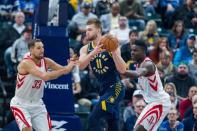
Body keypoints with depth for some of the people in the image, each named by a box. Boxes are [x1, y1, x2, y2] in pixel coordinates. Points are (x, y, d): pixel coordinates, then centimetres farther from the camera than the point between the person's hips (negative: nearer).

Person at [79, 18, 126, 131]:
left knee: (93, 118, -18)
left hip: (115, 88, -7)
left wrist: (113, 52, -29)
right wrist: (93, 53, -31)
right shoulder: (86, 49, 3)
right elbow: (81, 66, -16)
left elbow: (122, 70, -19)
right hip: (104, 89, 7)